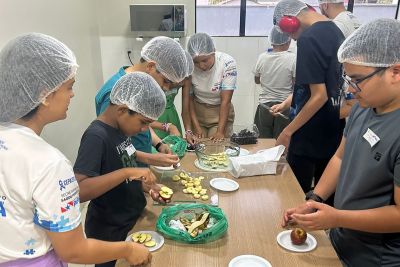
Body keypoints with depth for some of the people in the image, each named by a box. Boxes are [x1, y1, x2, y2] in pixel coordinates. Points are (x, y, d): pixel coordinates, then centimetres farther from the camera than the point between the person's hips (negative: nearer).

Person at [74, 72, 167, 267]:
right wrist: (126, 172, -39)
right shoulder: (96, 137, -26)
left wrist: (148, 187, -4)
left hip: (132, 221, 8)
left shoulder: (121, 129, -2)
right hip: (111, 233, -8)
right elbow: (78, 191, -35)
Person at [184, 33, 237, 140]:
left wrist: (220, 131, -26)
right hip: (196, 112, 2)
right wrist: (196, 128, -15)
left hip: (221, 112, -1)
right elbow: (188, 99, -9)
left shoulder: (227, 63, -21)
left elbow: (225, 100, -22)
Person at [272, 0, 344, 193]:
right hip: (332, 130, 9)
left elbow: (319, 96, -22)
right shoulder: (335, 31, 10)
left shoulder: (308, 39, -18)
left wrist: (287, 131, -15)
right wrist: (288, 103, 22)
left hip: (310, 135, -9)